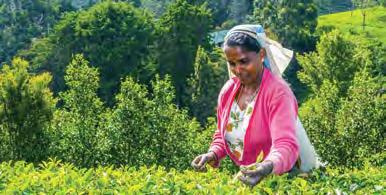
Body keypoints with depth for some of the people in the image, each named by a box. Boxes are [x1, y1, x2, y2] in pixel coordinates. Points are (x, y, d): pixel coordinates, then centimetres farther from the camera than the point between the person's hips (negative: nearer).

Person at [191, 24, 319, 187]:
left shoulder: (278, 93, -17)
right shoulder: (228, 90, 0)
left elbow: (286, 146, -27)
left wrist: (268, 167, -46)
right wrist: (213, 154, -7)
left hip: (280, 178, -3)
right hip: (243, 177, 4)